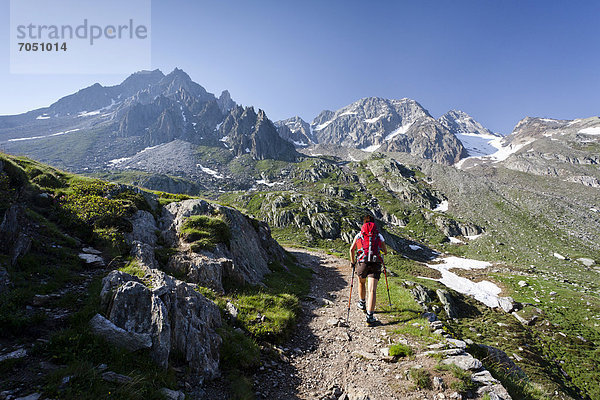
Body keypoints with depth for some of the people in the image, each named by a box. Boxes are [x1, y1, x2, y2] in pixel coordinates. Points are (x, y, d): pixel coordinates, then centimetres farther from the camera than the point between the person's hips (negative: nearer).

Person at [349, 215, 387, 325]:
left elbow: (352, 249, 8)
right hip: (376, 264, -1)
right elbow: (385, 251, 21)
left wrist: (352, 262, 23)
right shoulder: (379, 235, 15)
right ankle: (370, 317, -11)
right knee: (372, 290, -4)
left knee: (361, 282, 29)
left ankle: (362, 303, 45)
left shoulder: (359, 235, 14)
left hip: (363, 263, 1)